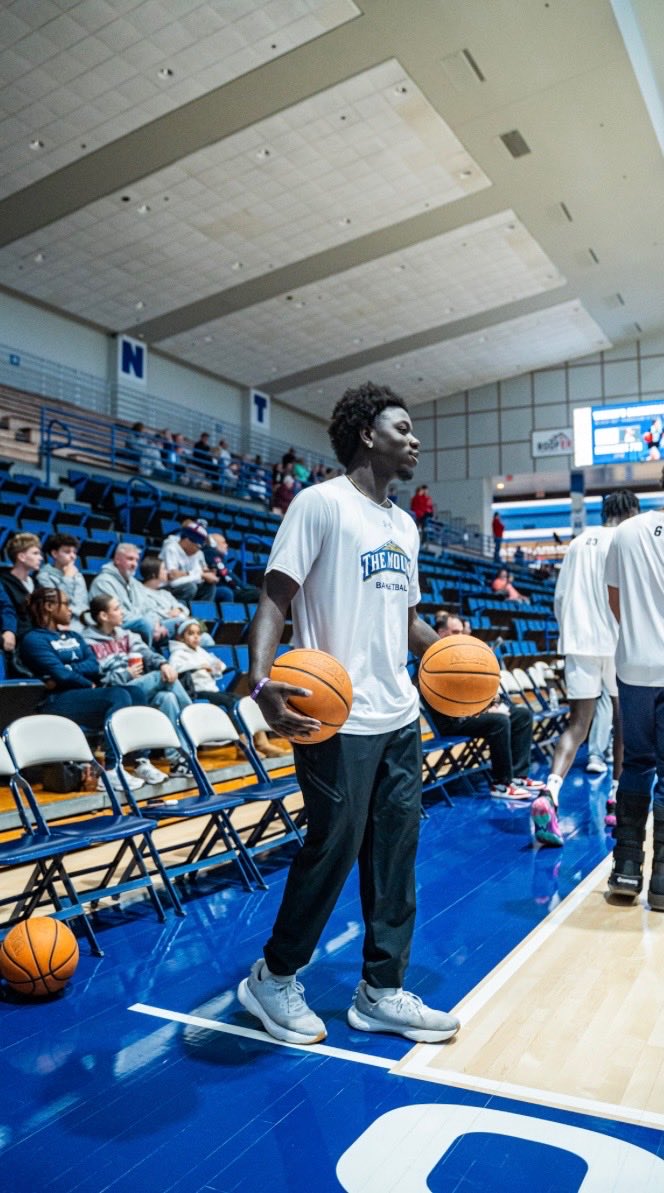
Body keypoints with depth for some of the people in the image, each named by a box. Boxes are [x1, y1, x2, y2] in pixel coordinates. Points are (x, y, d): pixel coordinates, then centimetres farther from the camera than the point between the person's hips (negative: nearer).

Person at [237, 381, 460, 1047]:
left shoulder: (404, 526, 17)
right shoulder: (321, 503, -8)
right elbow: (275, 598, -14)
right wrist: (262, 680, -29)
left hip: (399, 718, 8)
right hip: (339, 721, -8)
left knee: (394, 853, 11)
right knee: (332, 851, 1)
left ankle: (381, 993, 27)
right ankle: (273, 979, 24)